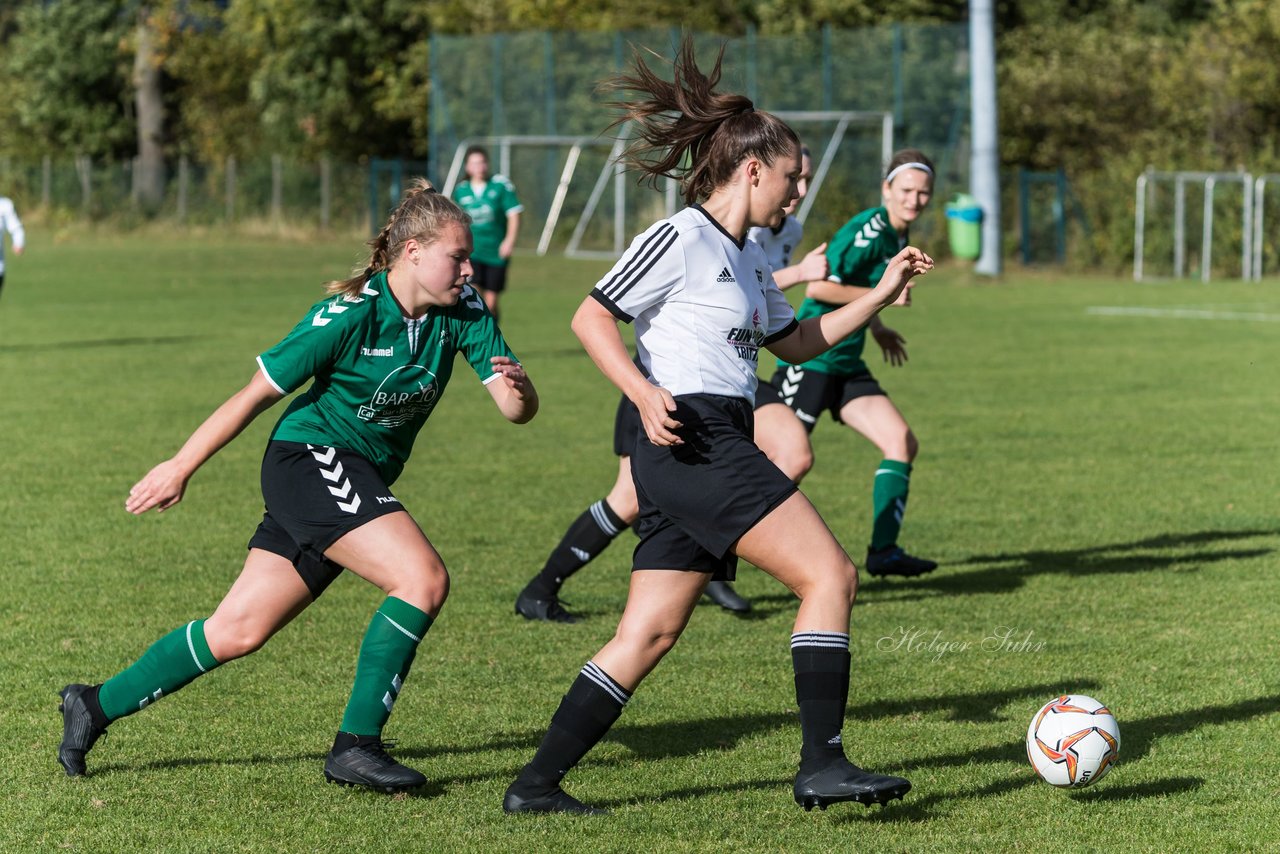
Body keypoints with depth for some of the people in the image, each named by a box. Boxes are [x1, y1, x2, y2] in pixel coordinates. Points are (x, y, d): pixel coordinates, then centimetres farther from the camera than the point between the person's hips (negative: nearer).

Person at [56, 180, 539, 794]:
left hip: (361, 482, 7)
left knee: (237, 633, 9)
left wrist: (518, 388, -31)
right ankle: (356, 747, -16)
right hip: (311, 459, -7)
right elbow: (256, 395, -12)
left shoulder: (463, 312, -3)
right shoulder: (348, 316, -20)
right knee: (424, 578, -24)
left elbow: (518, 409, -6)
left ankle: (96, 706, 23)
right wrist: (181, 467, -6)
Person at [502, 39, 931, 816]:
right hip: (695, 444, -10)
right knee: (831, 576, -11)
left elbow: (797, 342, 32)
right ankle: (822, 764, -12)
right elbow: (592, 317, -11)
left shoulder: (749, 258, 21)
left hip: (716, 453, 10)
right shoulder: (682, 238, -8)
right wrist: (645, 394, -25)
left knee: (650, 636, 7)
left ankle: (538, 783, 8)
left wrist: (882, 295, 23)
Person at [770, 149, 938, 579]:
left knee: (902, 443, -3)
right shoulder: (868, 230, -17)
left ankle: (883, 550, 0)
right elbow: (817, 286, -24)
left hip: (847, 365, 9)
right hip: (810, 360, -9)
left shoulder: (897, 235, 12)